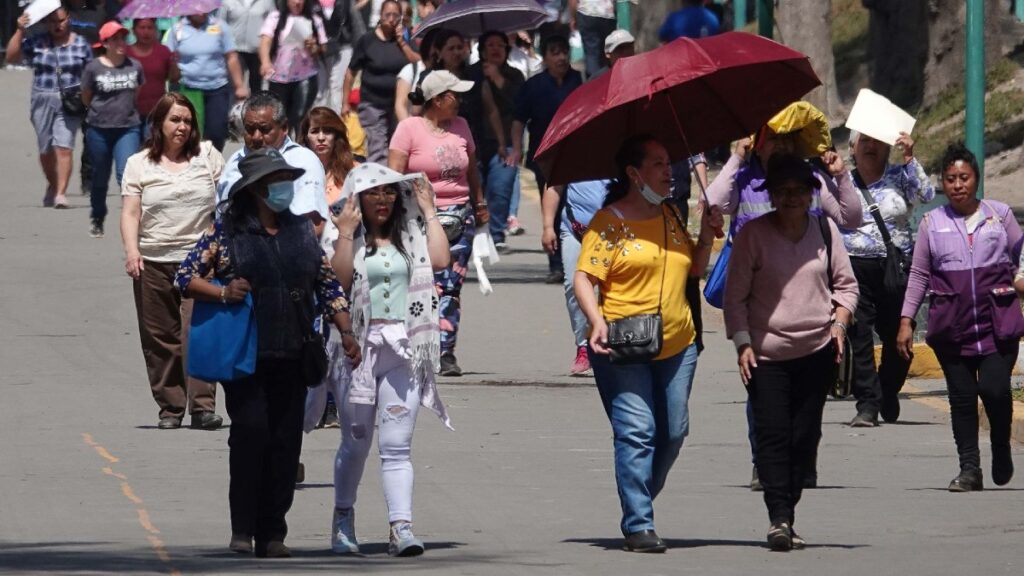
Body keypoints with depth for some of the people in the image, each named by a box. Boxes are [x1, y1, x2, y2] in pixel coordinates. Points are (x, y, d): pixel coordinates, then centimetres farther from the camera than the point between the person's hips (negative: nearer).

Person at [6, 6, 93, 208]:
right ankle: (52, 185, 32)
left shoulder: (80, 45, 5)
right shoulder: (36, 43, 5)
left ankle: (61, 192, -17)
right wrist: (20, 31, -7)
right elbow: (11, 57, 1)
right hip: (42, 102, 2)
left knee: (63, 146, -15)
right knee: (45, 149, 9)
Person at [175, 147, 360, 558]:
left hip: (291, 354, 4)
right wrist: (223, 292, -18)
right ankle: (243, 528, -8)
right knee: (250, 428, -16)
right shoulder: (226, 231, 0)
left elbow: (328, 285, 16)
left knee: (286, 439, 2)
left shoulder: (301, 231, 12)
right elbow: (184, 278, -1)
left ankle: (272, 533, 8)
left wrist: (346, 332, 7)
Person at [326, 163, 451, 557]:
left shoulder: (409, 236, 11)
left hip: (402, 349, 1)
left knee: (396, 446, -5)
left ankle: (401, 527, -13)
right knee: (356, 441, 8)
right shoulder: (348, 238, 4)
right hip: (358, 347, -1)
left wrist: (428, 213, -1)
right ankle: (343, 520, 26)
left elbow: (439, 261, -7)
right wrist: (346, 234, -16)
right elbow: (341, 277, -13)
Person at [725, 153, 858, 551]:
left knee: (805, 437, 3)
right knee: (773, 435, -12)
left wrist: (839, 324, 0)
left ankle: (786, 518, 11)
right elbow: (735, 296, 0)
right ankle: (779, 519, -16)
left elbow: (845, 283, 15)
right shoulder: (753, 235, -3)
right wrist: (742, 343, -8)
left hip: (817, 352, 3)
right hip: (767, 353, -3)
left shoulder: (825, 230, 6)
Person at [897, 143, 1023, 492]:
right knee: (961, 396, 2)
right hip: (951, 326, 2)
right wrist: (906, 320, 8)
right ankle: (969, 469, 9)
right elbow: (919, 275, 11)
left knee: (994, 389, -14)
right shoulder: (932, 223, 8)